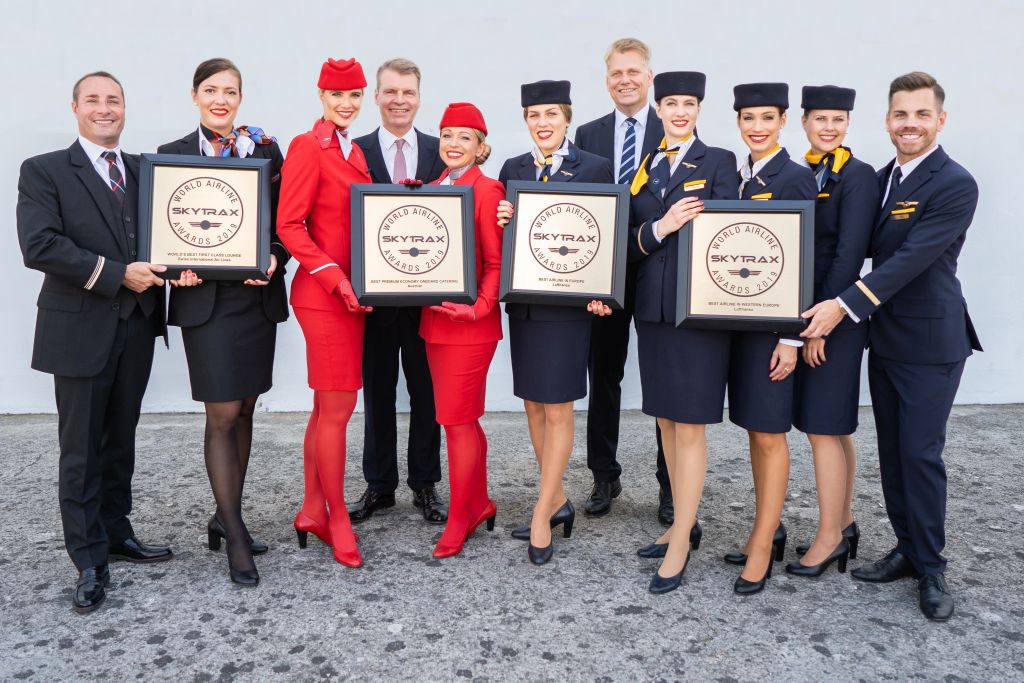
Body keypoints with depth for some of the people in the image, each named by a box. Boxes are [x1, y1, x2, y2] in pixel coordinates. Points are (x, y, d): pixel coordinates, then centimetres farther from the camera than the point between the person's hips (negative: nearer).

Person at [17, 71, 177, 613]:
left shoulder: (145, 170, 12)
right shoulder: (44, 171, -2)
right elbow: (39, 245, -15)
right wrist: (118, 275, -19)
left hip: (136, 327, 4)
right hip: (80, 329, -4)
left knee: (120, 441, 15)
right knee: (81, 450, 3)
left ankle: (116, 534, 31)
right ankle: (90, 563, 14)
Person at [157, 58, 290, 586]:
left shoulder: (266, 151, 7)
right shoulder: (172, 155, 4)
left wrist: (275, 259, -12)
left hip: (258, 297, 3)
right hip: (206, 299, -2)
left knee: (243, 411, 10)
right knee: (222, 415, -4)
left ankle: (226, 519, 24)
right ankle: (235, 537, 6)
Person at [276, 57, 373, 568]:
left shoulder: (353, 151, 17)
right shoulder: (307, 147, -9)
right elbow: (288, 225, -14)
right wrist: (336, 278, -18)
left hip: (350, 292, 8)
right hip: (323, 295, -8)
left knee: (326, 408, 14)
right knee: (338, 410, -1)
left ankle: (312, 511, 26)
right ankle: (338, 519, 14)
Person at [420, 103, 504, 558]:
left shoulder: (487, 190, -10)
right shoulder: (433, 188, 13)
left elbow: (497, 262, -11)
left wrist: (479, 308, -20)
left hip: (469, 323, -7)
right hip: (435, 320, 7)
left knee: (457, 421, -1)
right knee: (464, 419, 16)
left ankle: (459, 519, 14)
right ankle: (479, 503, 31)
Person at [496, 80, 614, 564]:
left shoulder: (595, 168, -3)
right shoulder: (512, 169, 10)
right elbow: (502, 233, 11)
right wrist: (502, 220, -11)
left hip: (567, 302, -5)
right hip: (523, 300, 5)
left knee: (557, 410, 0)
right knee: (533, 406, 11)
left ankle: (542, 516, 8)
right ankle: (557, 501, 26)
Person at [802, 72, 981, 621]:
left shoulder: (955, 185, -15)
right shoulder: (882, 178, 9)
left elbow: (911, 260, -22)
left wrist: (843, 305, -25)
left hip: (930, 343, -7)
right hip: (884, 338, 7)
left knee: (921, 454, -1)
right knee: (891, 452, 13)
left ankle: (931, 570, 16)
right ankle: (907, 549, 29)